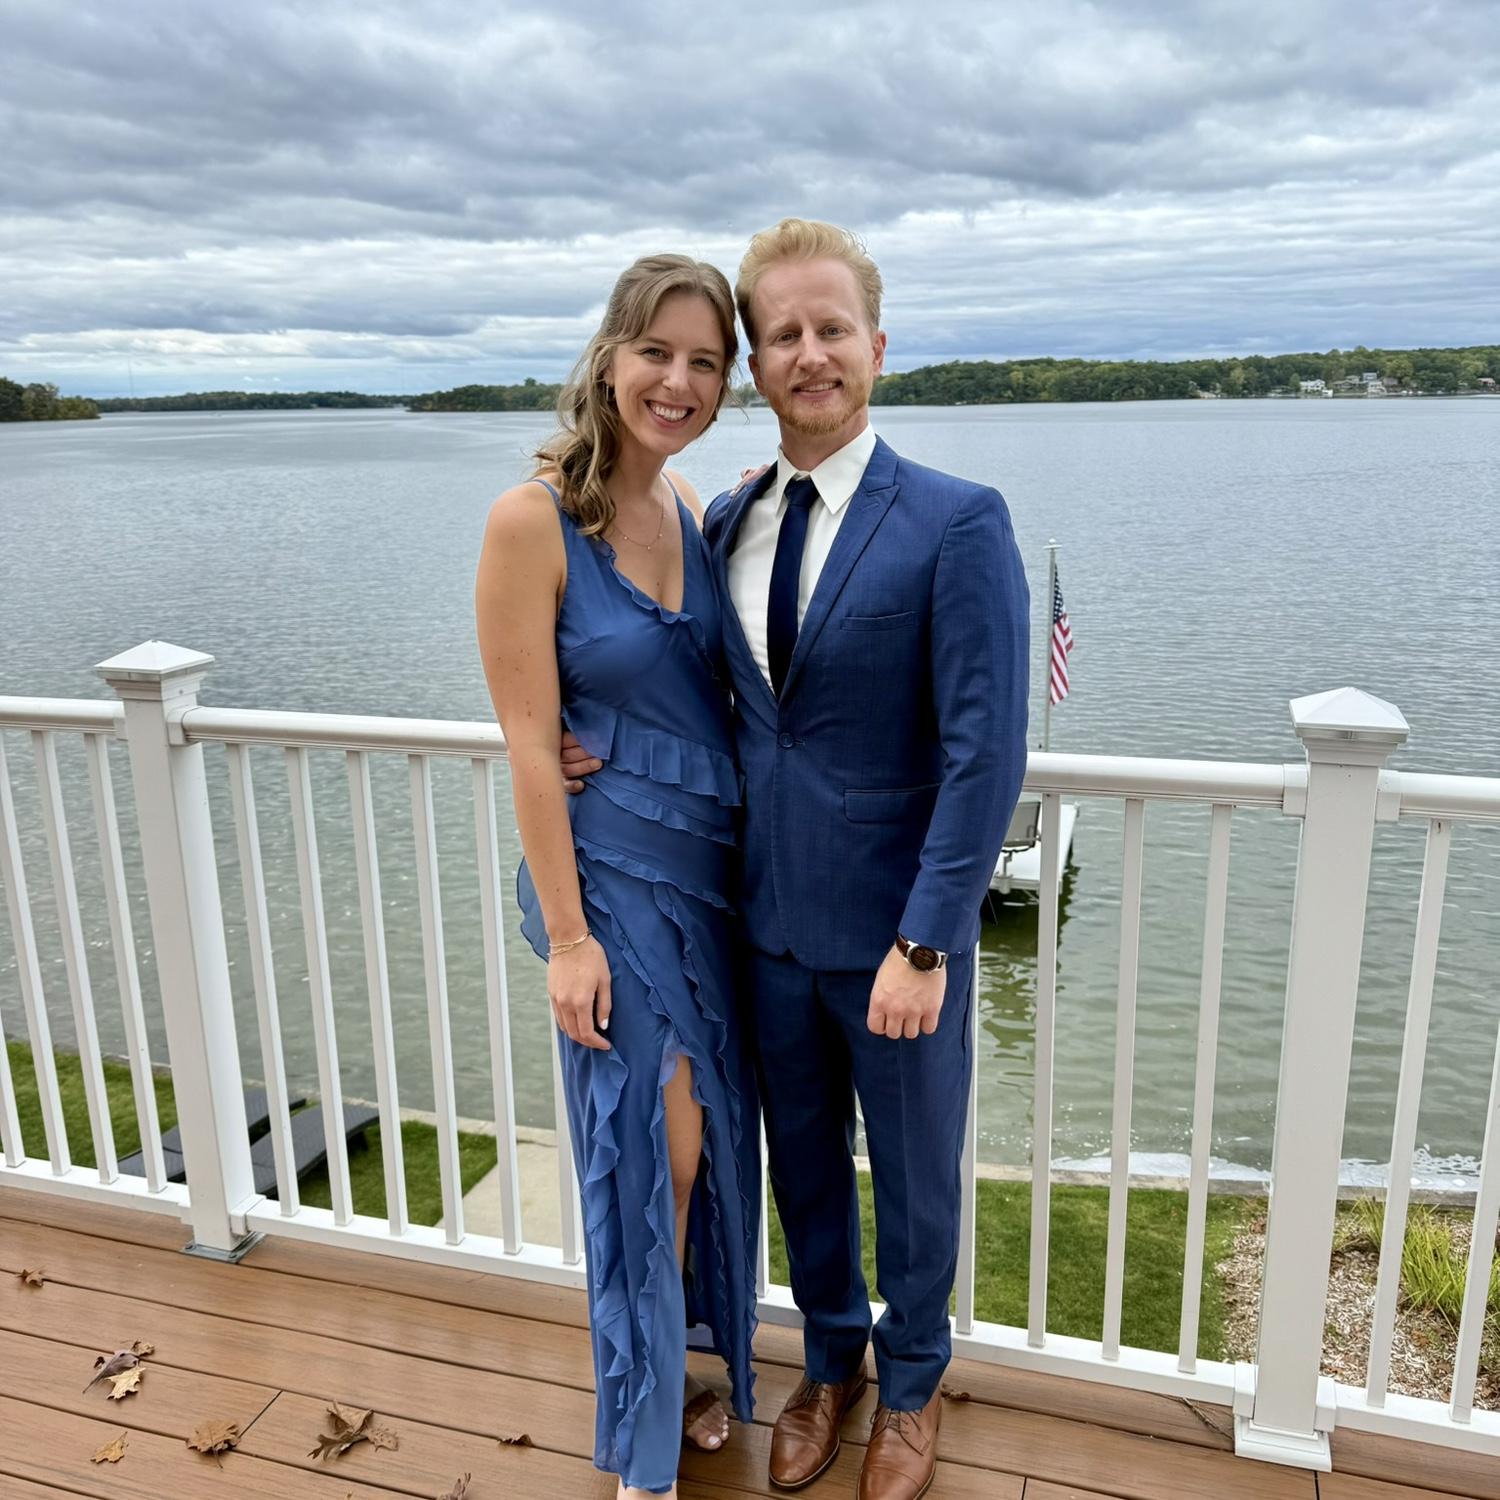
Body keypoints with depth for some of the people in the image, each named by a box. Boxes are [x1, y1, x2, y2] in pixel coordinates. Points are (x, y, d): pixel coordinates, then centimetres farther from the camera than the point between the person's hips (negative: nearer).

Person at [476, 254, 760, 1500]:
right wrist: (567, 933, -14)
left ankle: (683, 1366, 43)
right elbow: (528, 740, -15)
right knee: (656, 1145, 6)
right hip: (612, 869, -6)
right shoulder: (533, 519, -15)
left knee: (706, 1138, 17)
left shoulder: (692, 507, 4)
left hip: (715, 862, 6)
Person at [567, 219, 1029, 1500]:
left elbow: (985, 754, -18)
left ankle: (912, 1386, 45)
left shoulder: (958, 523, -15)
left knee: (914, 1178, 17)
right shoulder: (727, 520, 3)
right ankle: (831, 1359, 49)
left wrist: (923, 942, -20)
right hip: (769, 921, 5)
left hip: (896, 935, -4)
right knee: (802, 1165, 22)